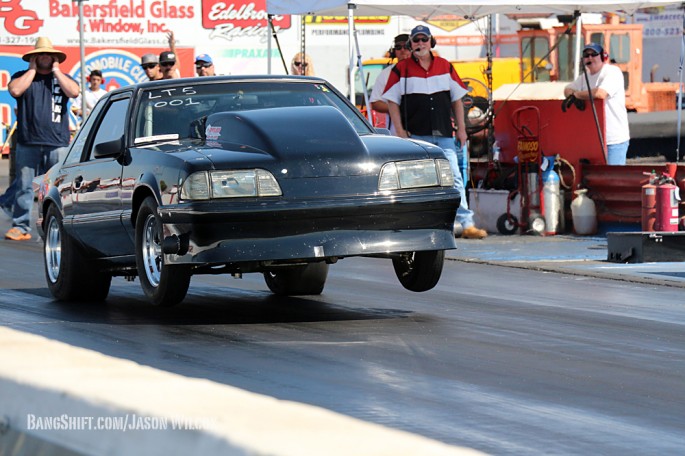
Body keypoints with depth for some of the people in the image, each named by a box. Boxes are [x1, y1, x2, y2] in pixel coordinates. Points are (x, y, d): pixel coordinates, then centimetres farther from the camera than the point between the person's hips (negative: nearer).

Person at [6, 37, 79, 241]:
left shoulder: (63, 77, 16)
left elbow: (74, 92, -5)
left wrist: (56, 71, 1)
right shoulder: (22, 76, 14)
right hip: (28, 142, 0)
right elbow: (15, 90, -8)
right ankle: (20, 227, 0)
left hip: (57, 143, 0)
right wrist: (32, 70, -1)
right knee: (25, 187, -3)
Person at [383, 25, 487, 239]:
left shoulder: (445, 67, 12)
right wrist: (400, 131, -6)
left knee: (454, 179, -4)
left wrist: (461, 128, 11)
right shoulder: (401, 69, 3)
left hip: (444, 135, 2)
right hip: (416, 136, -2)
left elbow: (456, 99, 17)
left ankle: (466, 223, -6)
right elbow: (392, 101, 2)